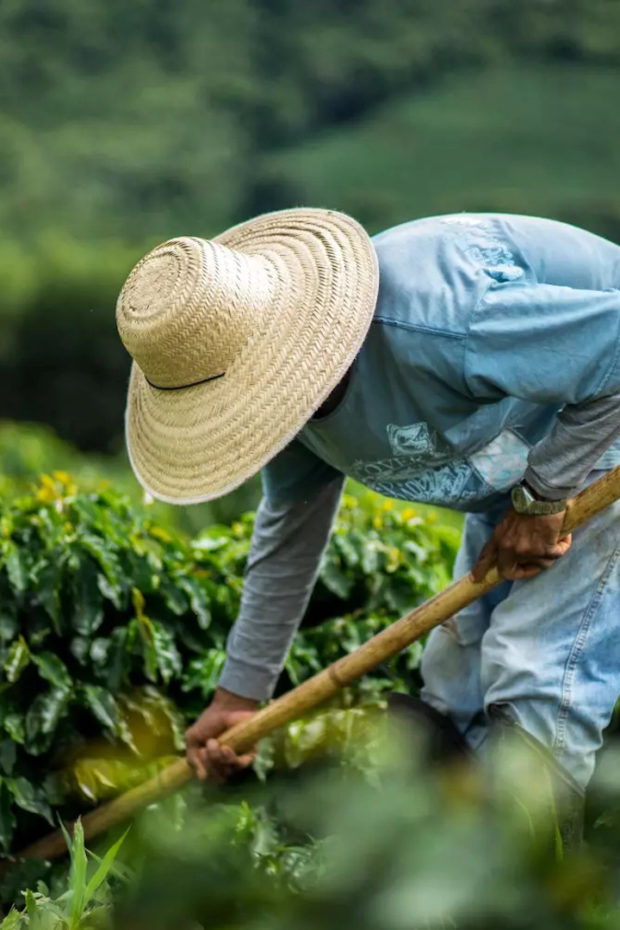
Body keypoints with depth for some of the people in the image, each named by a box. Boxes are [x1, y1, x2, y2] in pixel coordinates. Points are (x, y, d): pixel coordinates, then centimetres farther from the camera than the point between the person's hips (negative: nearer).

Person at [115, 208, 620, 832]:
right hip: (521, 451, 9)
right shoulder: (293, 386, -10)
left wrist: (541, 497, -25)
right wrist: (240, 694, 9)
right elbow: (288, 538, 6)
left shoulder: (429, 327, -40)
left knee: (539, 675, -17)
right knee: (458, 679, 10)